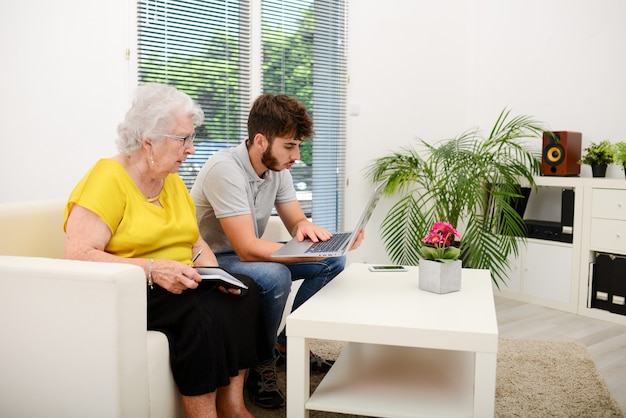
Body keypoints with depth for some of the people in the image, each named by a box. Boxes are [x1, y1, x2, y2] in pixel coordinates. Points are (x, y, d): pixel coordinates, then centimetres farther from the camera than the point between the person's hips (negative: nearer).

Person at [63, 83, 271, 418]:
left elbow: (197, 242, 14)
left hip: (178, 286, 7)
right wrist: (151, 269, -30)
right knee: (201, 313, -31)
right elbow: (78, 255, -21)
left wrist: (212, 269, -8)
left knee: (245, 292, -16)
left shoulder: (174, 182, 12)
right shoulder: (107, 179, -12)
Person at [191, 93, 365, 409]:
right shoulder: (225, 169, -27)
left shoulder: (277, 167, -3)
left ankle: (287, 344, 9)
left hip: (249, 253, 8)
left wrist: (306, 227, -22)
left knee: (334, 261, -2)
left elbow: (296, 221, 4)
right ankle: (261, 366, -10)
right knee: (275, 276, -36)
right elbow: (248, 249, -32)